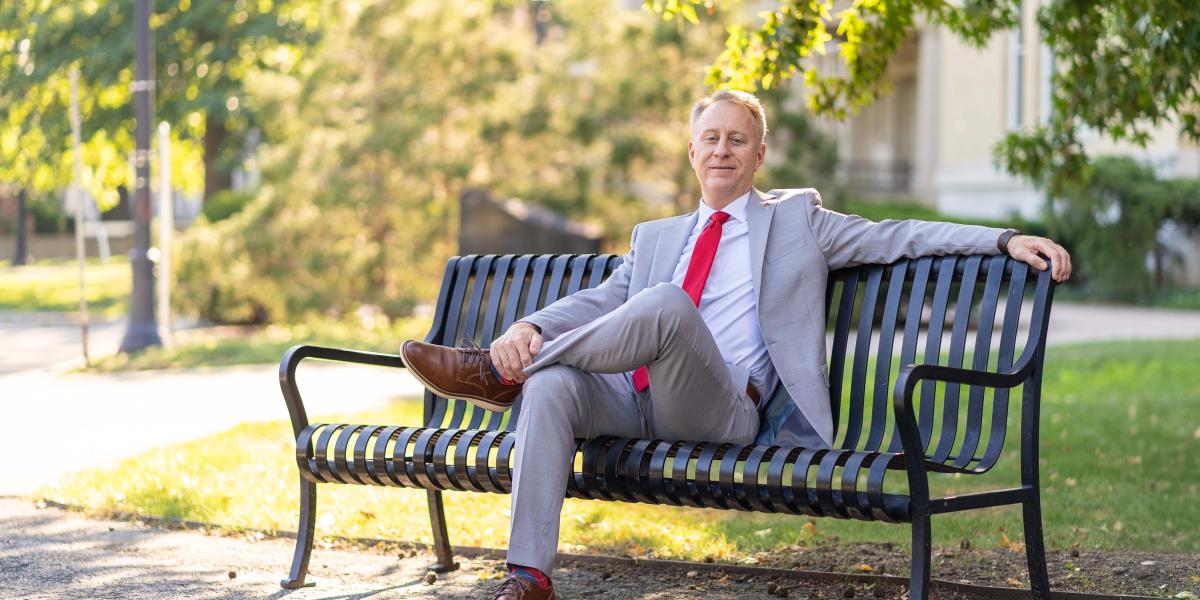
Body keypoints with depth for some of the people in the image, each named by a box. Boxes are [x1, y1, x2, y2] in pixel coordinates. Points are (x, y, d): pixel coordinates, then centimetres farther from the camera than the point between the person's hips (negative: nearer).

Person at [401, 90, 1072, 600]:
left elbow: (896, 237, 10)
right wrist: (530, 327, -5)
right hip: (632, 399, 4)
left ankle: (501, 374, -25)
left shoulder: (797, 218, 19)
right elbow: (597, 302, 17)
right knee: (550, 387, -28)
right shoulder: (656, 238, 29)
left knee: (667, 303, -33)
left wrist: (1007, 239, -2)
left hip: (722, 410, -4)